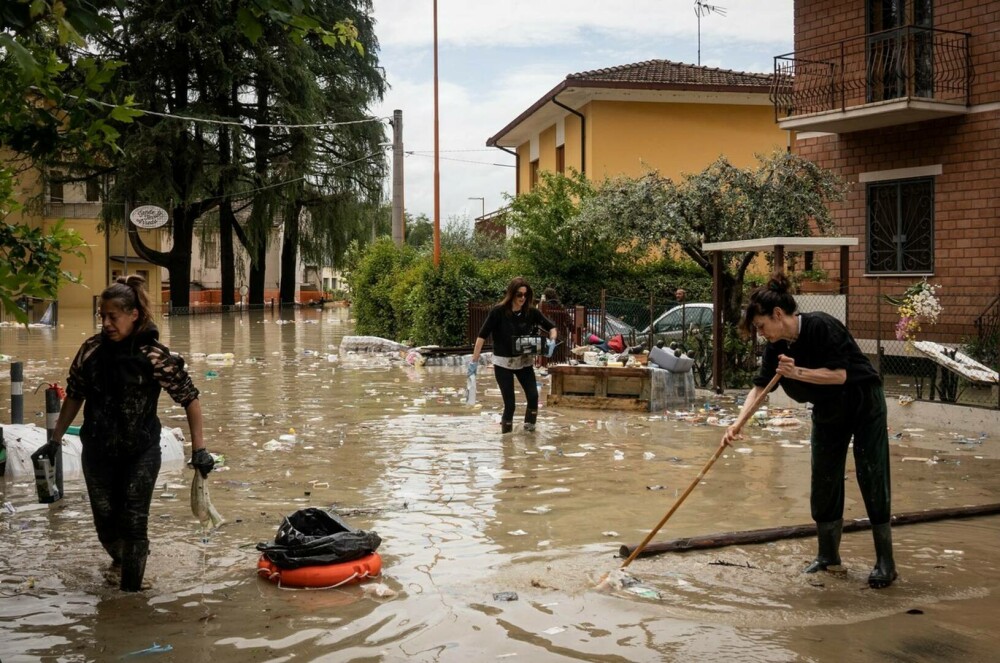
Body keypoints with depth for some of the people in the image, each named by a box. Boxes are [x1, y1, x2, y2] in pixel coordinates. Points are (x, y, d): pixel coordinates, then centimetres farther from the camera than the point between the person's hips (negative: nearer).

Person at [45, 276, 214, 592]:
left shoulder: (154, 355, -16)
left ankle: (131, 588, 11)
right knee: (105, 519, 14)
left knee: (134, 523, -3)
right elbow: (74, 395, 8)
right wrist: (55, 440, 11)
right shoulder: (92, 349, -5)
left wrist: (199, 447, -17)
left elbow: (190, 398, -13)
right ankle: (119, 559, 44)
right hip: (98, 451, 4)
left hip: (141, 453, -4)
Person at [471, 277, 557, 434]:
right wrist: (475, 361, -17)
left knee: (533, 396, -12)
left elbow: (551, 327, 2)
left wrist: (551, 342, -19)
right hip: (503, 363, -3)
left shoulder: (531, 312, -7)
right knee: (509, 403, -4)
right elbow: (482, 335, -14)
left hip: (525, 362, 3)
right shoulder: (498, 311, -15)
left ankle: (530, 429, 7)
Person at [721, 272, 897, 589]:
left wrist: (797, 372, -34)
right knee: (823, 481, 6)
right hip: (828, 411, 7)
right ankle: (828, 555, 19)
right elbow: (760, 386, -8)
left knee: (872, 478, -5)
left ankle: (885, 563, 2)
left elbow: (839, 374, -27)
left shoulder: (822, 326, -27)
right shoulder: (776, 345, -7)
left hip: (864, 405, -7)